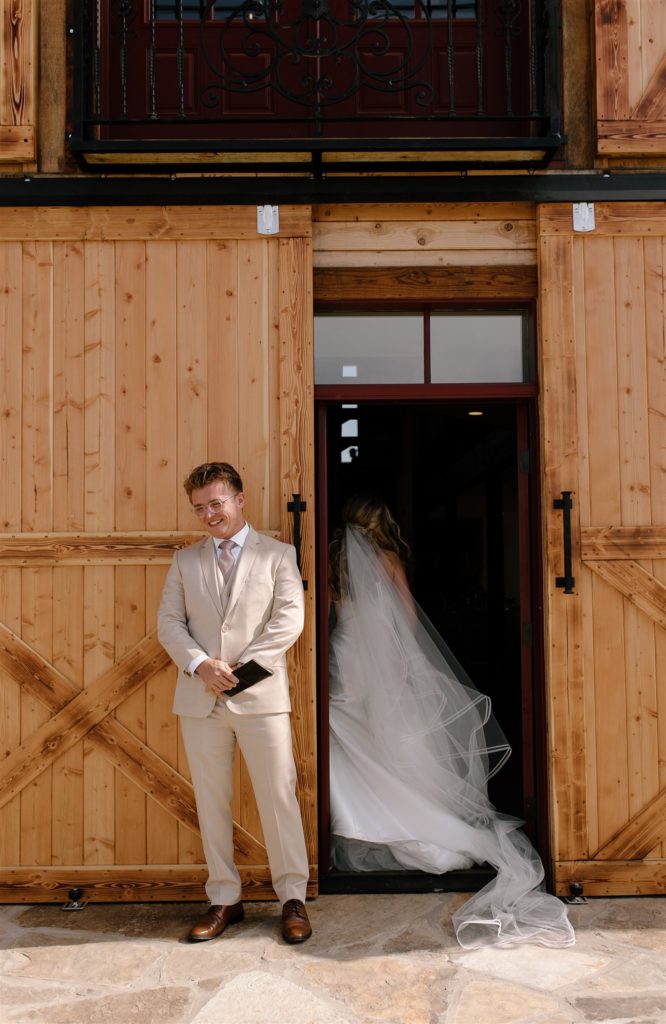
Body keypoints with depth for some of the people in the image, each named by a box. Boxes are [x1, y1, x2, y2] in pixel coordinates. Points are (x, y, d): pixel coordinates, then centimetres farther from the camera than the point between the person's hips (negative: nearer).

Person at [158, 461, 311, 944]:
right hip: (200, 699, 3)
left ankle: (293, 898, 15)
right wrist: (199, 664, -12)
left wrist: (241, 667, -13)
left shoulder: (278, 555, 4)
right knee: (211, 800, 9)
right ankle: (224, 900, 22)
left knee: (279, 796, 1)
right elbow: (169, 621, 6)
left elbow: (289, 619, -5)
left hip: (260, 693, -3)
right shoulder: (185, 560, 12)